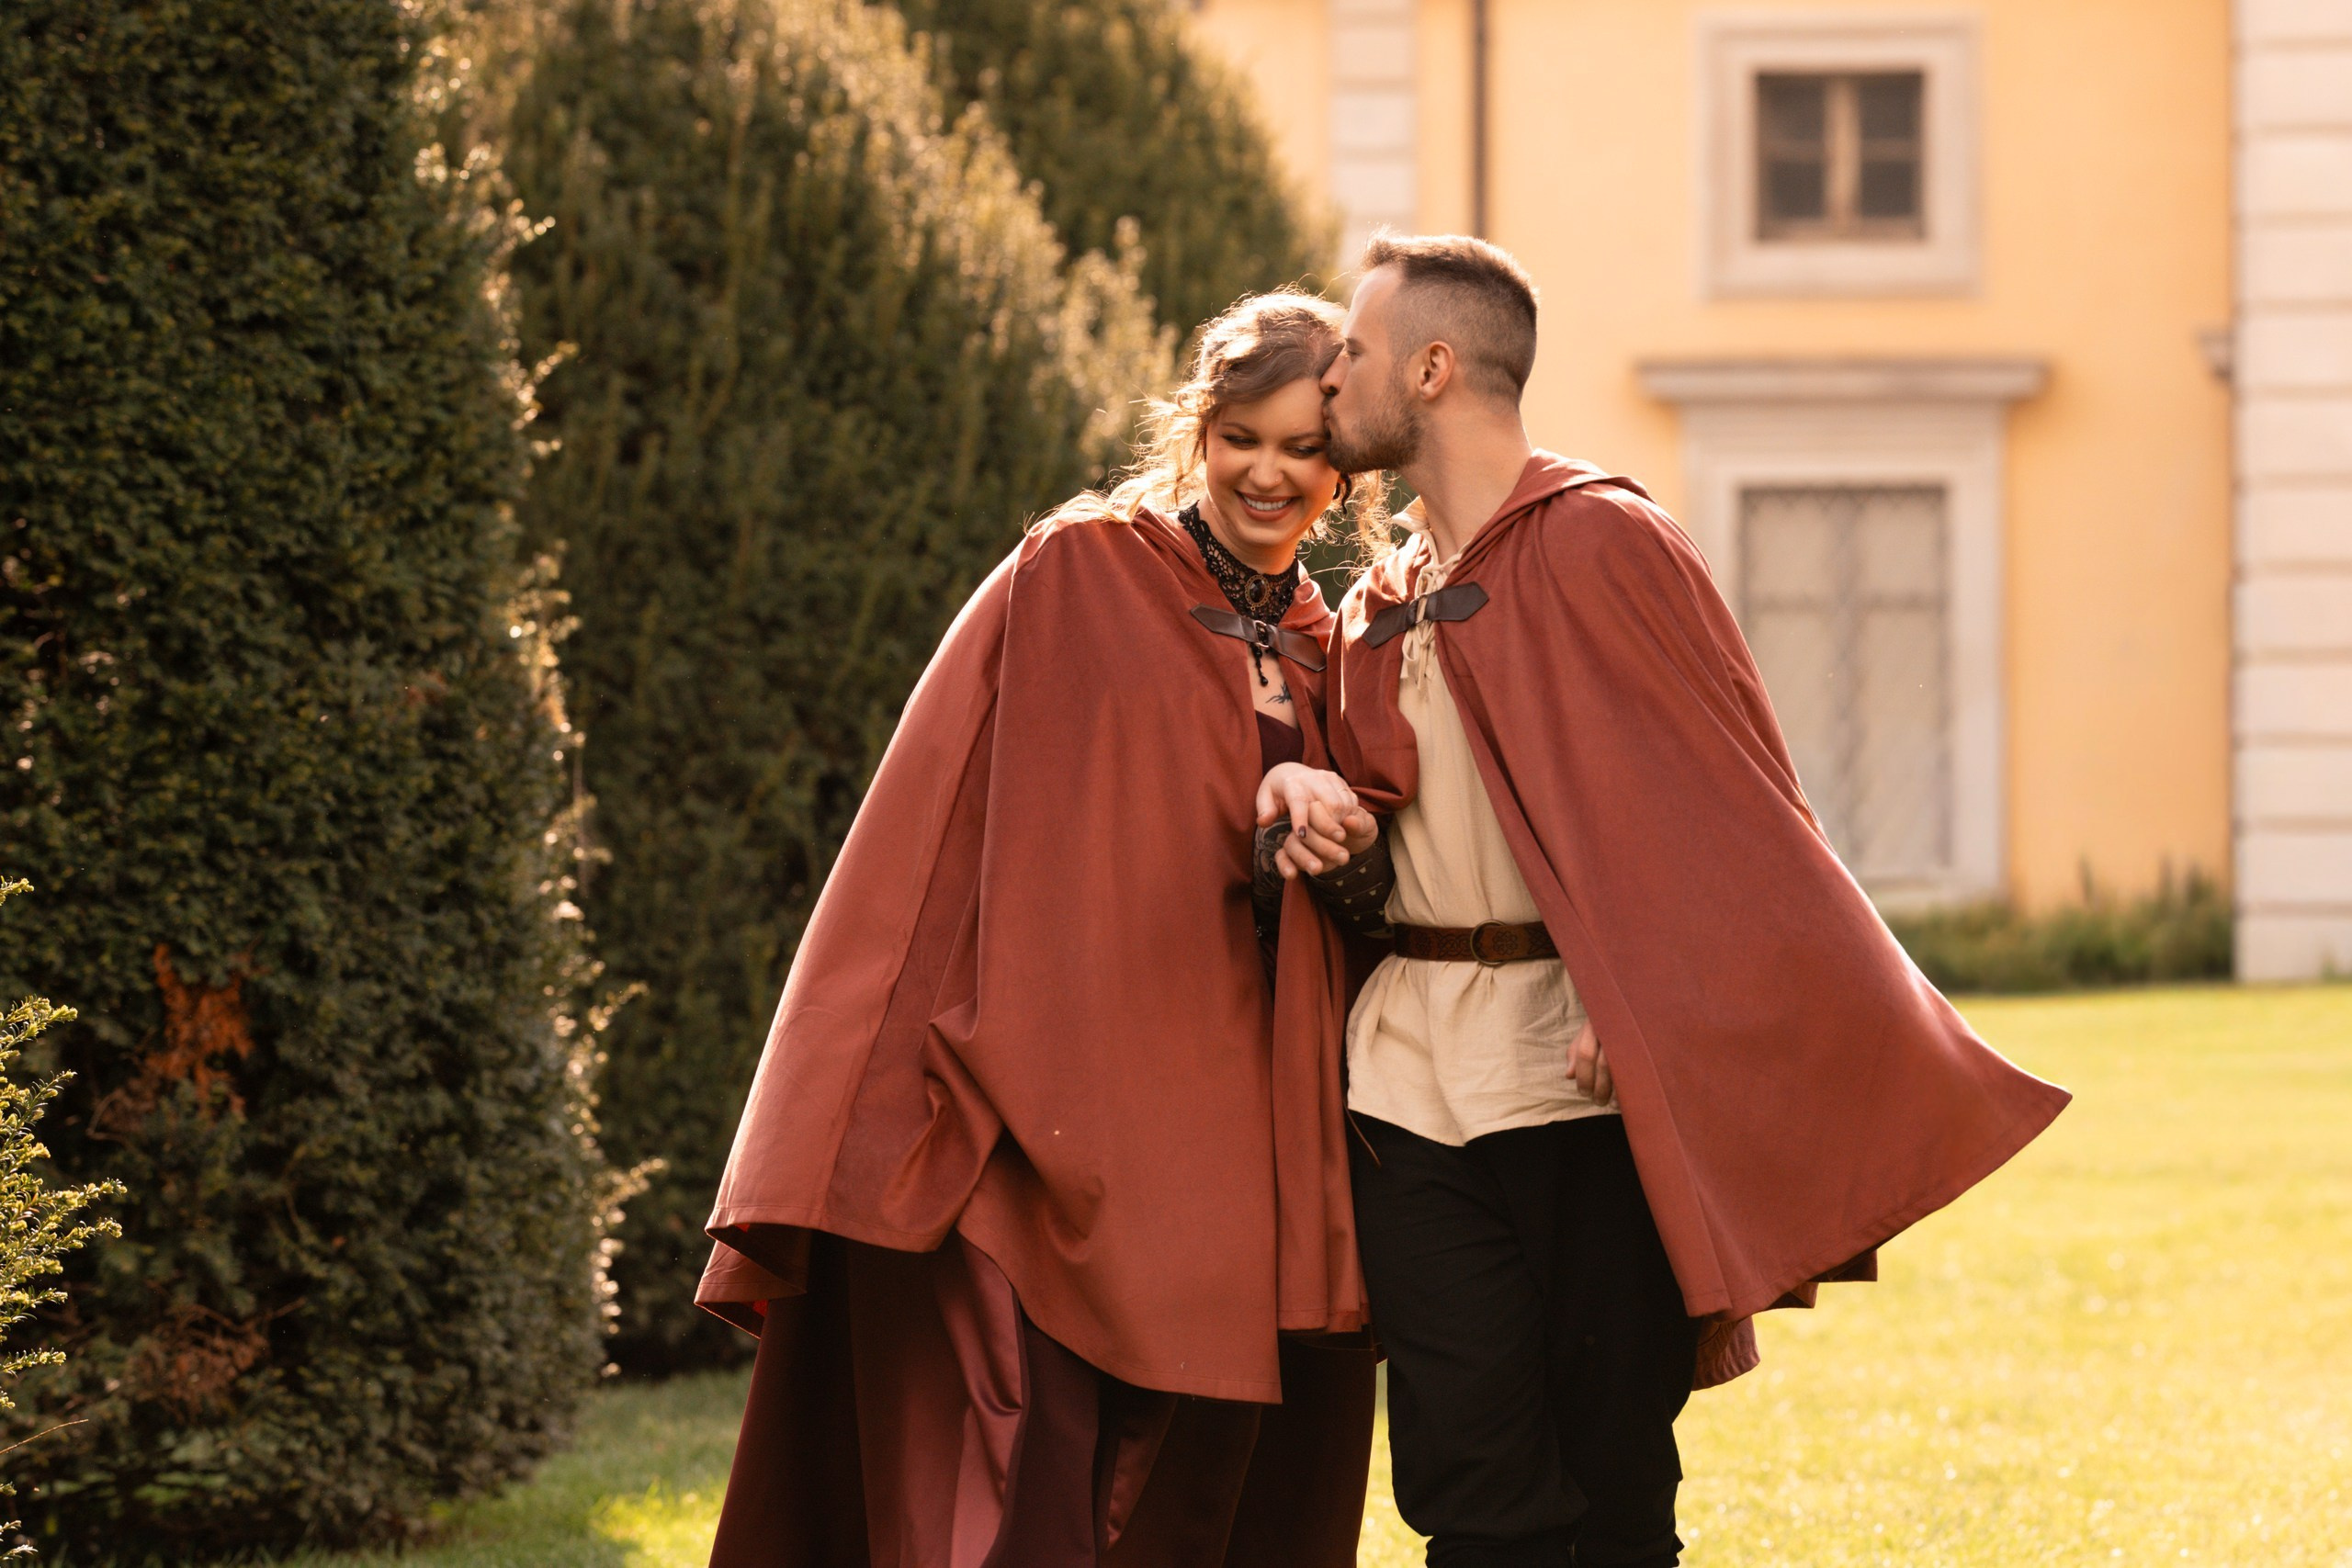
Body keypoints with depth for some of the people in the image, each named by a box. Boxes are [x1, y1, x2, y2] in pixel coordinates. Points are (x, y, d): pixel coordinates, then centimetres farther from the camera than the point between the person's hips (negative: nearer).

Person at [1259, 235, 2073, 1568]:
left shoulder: (1600, 543, -4)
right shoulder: (1384, 608, 18)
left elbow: (1721, 807, -8)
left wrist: (1647, 1008, -19)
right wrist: (1324, 810, 1)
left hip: (1586, 1071, -6)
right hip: (1414, 1086, 6)